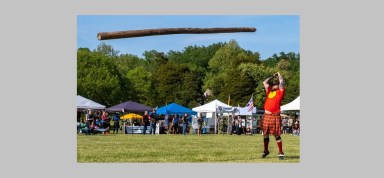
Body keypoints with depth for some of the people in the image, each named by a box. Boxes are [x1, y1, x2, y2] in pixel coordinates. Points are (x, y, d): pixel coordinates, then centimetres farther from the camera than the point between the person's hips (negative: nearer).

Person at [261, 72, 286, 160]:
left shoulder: (280, 92, 4)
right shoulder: (269, 91, 17)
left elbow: (281, 81, -2)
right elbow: (265, 82, 24)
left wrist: (279, 74, 15)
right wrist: (273, 76, 26)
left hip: (275, 116, -5)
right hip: (266, 115, 5)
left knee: (277, 135, -5)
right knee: (265, 134, 11)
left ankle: (280, 153, -1)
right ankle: (266, 151, 24)